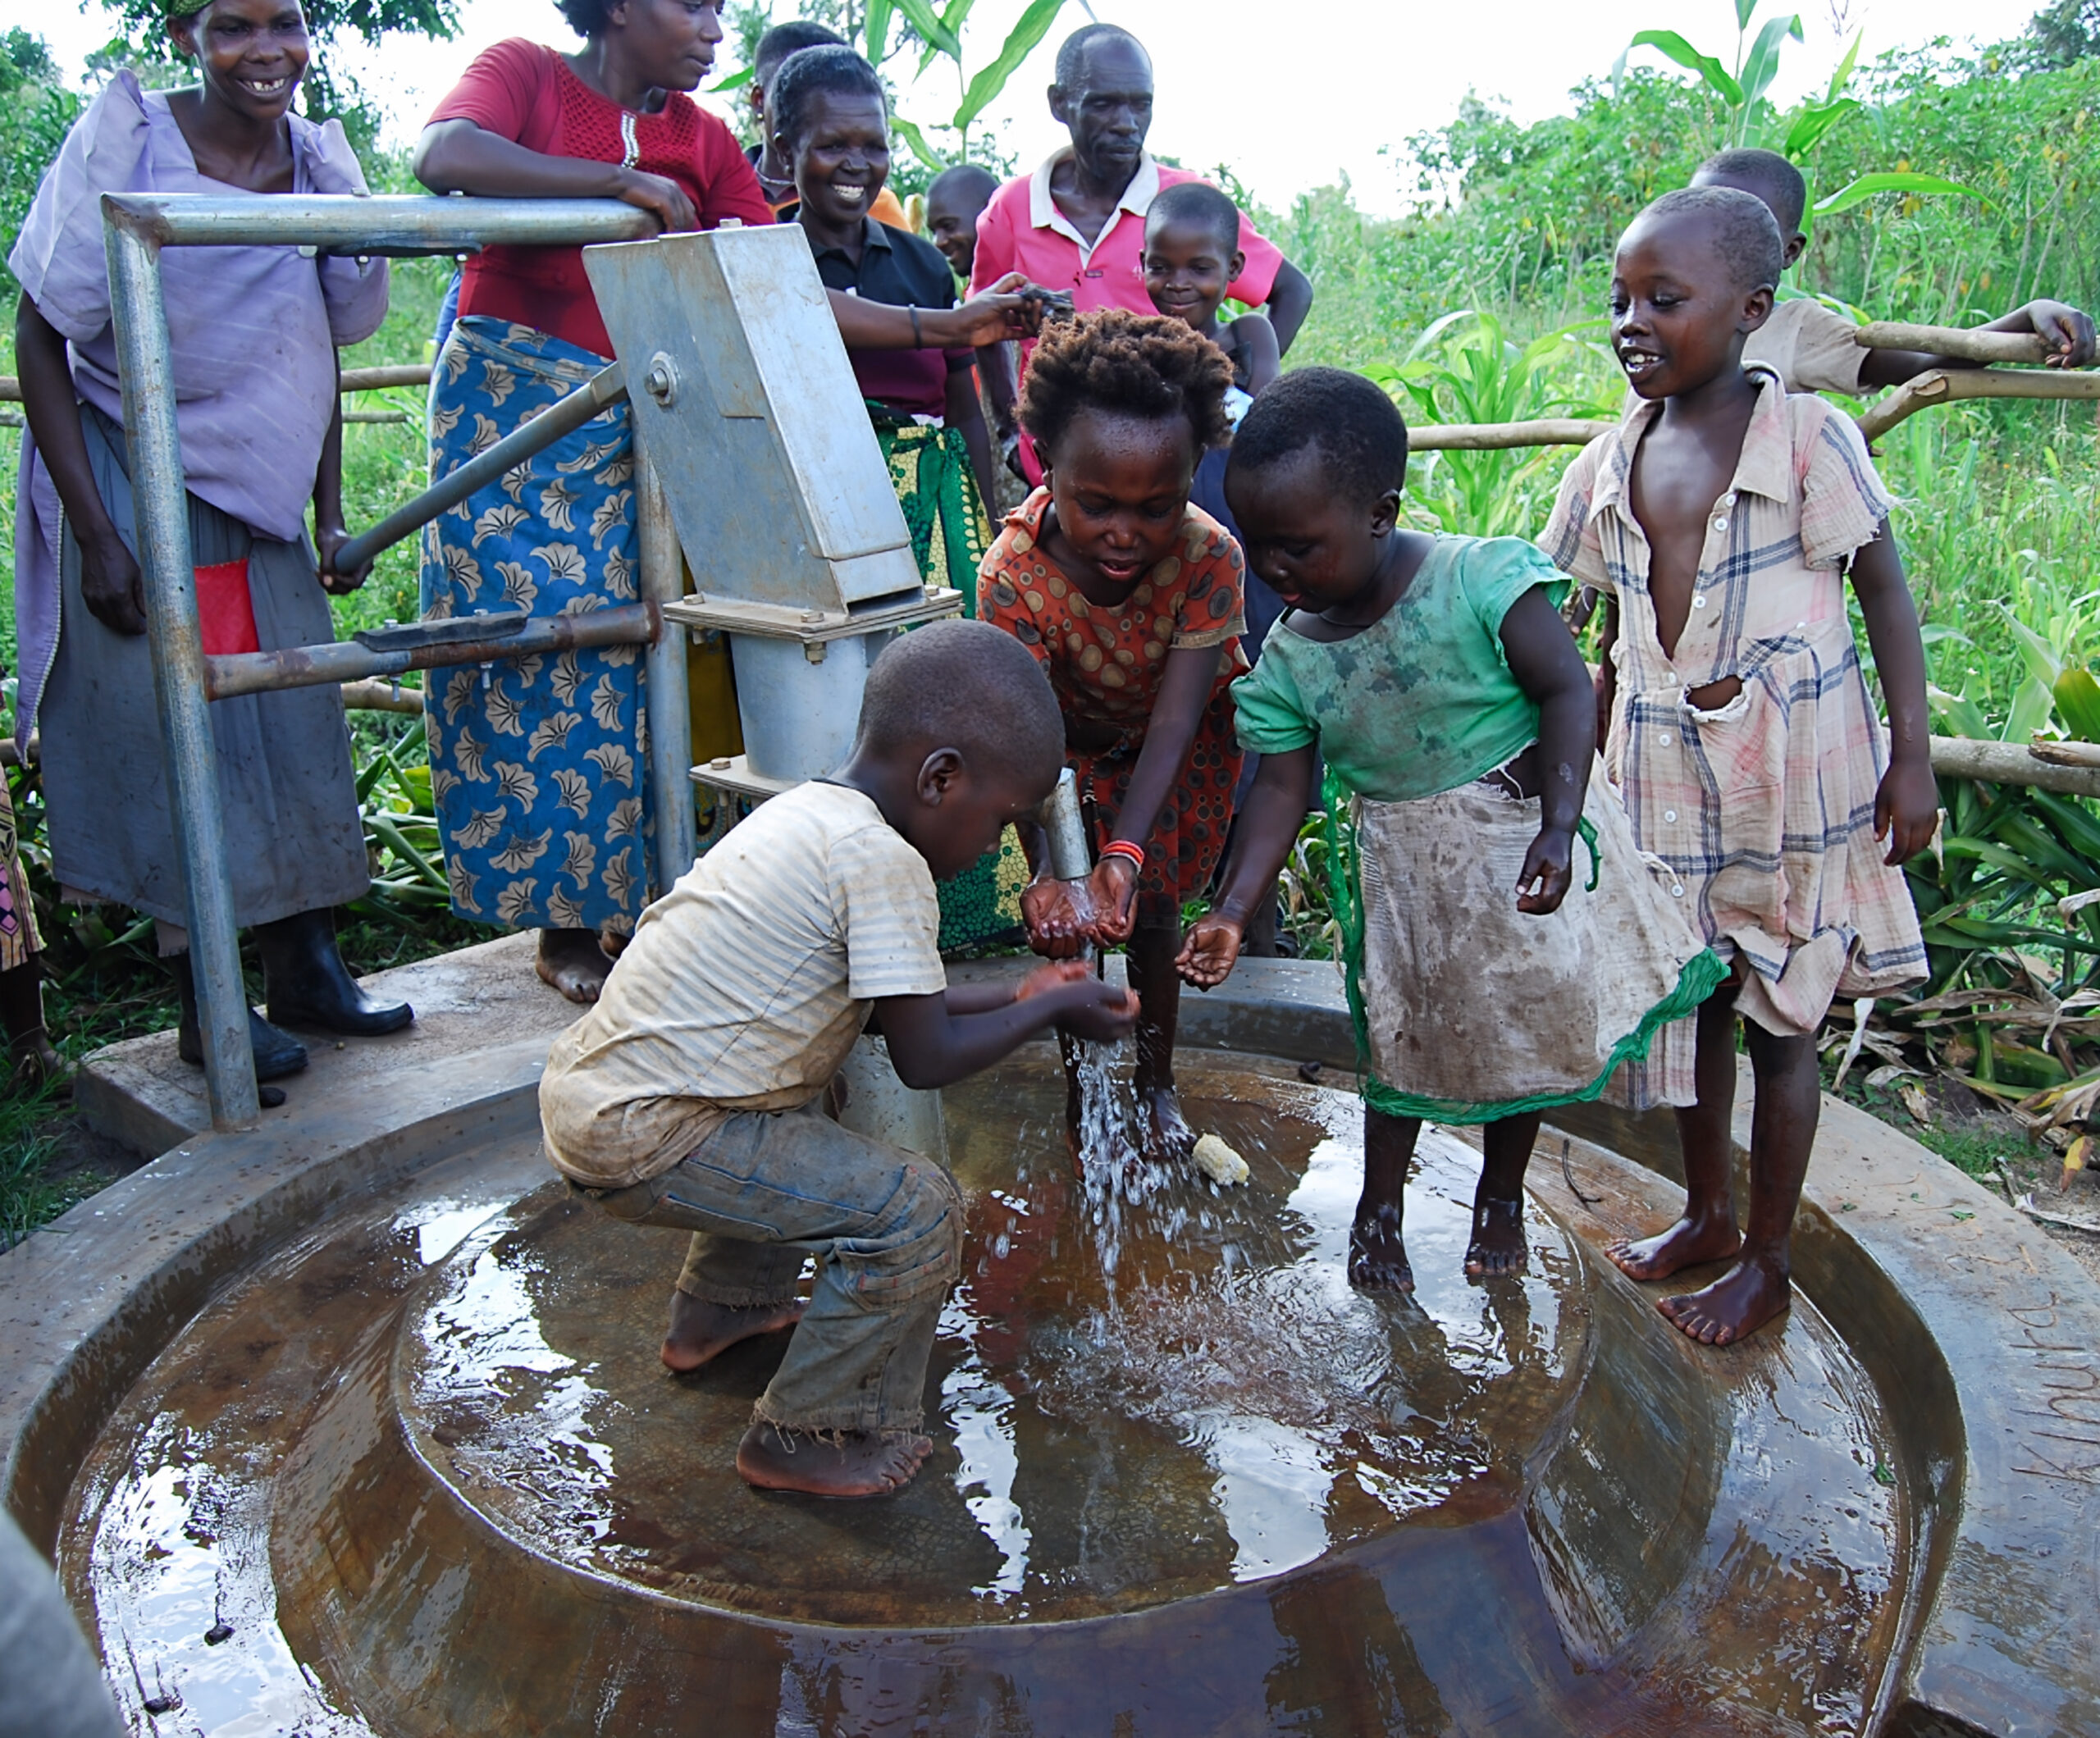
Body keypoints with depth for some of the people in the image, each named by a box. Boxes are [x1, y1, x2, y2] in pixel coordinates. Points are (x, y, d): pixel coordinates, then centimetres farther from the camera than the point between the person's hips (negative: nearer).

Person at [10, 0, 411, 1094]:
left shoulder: (318, 162, 2)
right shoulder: (125, 141, -13)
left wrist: (330, 516, 9)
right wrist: (95, 534, -17)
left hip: (260, 494, 5)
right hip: (135, 492, -5)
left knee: (293, 721, 8)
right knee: (173, 735, -1)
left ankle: (303, 970, 21)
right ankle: (205, 1006, 11)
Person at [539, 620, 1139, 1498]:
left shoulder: (807, 814, 10)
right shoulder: (881, 858, -18)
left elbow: (880, 999, 19)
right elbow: (925, 1057, -14)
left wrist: (1014, 994, 18)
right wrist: (1050, 1011, 0)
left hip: (584, 1086, 10)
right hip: (640, 1143, -10)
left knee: (802, 1100, 35)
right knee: (916, 1210, -10)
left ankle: (719, 1307, 47)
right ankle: (805, 1438, 7)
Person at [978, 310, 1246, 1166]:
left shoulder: (1210, 557, -36)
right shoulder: (1013, 575, -37)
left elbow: (1174, 722, -38)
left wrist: (1125, 853, -51)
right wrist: (1053, 871, -57)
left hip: (1185, 745, 0)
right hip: (1077, 743, 0)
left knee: (1151, 914, 5)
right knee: (1071, 922, 1)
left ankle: (1156, 1084, 26)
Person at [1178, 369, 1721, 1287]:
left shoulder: (1479, 578, -23)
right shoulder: (1289, 655, -11)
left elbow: (1567, 691, -20)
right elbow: (1281, 786, -9)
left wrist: (1558, 828, -30)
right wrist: (1233, 907, -20)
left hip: (1521, 837, -2)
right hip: (1403, 871, 2)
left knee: (1530, 1024, 16)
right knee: (1403, 1039, 14)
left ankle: (1501, 1193, 41)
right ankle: (1378, 1210, 35)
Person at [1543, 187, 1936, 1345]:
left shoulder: (1808, 438, -11)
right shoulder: (1612, 464, 3)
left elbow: (1886, 594, -6)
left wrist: (1912, 756, -8)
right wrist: (1582, 763, 10)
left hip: (1792, 764, -4)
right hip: (1666, 763, 5)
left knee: (1779, 1014, 6)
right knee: (1692, 998, 16)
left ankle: (1766, 1260, 22)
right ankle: (1705, 1214, 36)